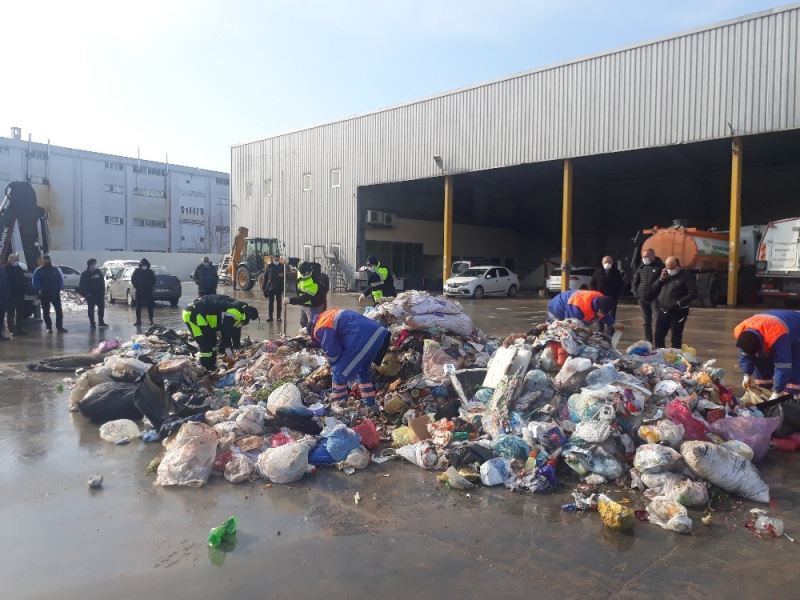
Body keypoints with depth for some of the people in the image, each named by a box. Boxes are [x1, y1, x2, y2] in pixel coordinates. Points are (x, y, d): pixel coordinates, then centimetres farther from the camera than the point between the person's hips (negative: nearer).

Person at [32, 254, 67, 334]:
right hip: (44, 294, -1)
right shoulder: (38, 271, 1)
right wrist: (39, 290, -17)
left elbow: (61, 279, 6)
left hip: (55, 293, 1)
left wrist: (60, 288, -8)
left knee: (59, 310, -4)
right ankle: (49, 327, 14)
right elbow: (35, 282, -3)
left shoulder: (56, 269, 6)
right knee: (46, 312, 6)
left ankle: (59, 327, 1)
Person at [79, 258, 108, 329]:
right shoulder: (85, 274, -6)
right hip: (90, 295, -4)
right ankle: (92, 323, 9)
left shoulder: (98, 272, 4)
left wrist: (103, 291, 1)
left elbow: (102, 282, 7)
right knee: (91, 309, 2)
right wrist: (86, 293, -12)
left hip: (99, 293, 4)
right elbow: (82, 285, -5)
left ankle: (101, 322, 17)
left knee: (101, 307, 6)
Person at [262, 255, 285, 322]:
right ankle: (270, 317, 9)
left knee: (279, 302, 4)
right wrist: (264, 287, 3)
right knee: (270, 302, 4)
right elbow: (265, 277, 6)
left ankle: (279, 317, 10)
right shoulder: (269, 266, 5)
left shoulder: (282, 267, 3)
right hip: (270, 287, 1)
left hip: (279, 288, -1)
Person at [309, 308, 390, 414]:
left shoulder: (321, 329, 0)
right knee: (363, 371, 26)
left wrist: (333, 367, 25)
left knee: (340, 373, 4)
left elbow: (332, 352, 5)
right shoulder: (329, 316, 29)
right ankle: (370, 405, 33)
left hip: (364, 339, -9)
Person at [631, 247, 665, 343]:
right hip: (642, 299, 5)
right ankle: (648, 342, 20)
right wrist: (635, 293, 4)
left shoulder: (660, 266, -3)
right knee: (646, 322, 11)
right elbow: (634, 281, 16)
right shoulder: (641, 267, 11)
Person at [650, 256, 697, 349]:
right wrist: (661, 279, -3)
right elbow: (653, 290, 11)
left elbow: (693, 293, -12)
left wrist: (679, 303, -18)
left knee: (676, 339, 2)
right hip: (662, 311, 5)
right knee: (658, 337, 7)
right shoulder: (665, 275, 14)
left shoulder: (687, 275, -4)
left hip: (677, 313, -5)